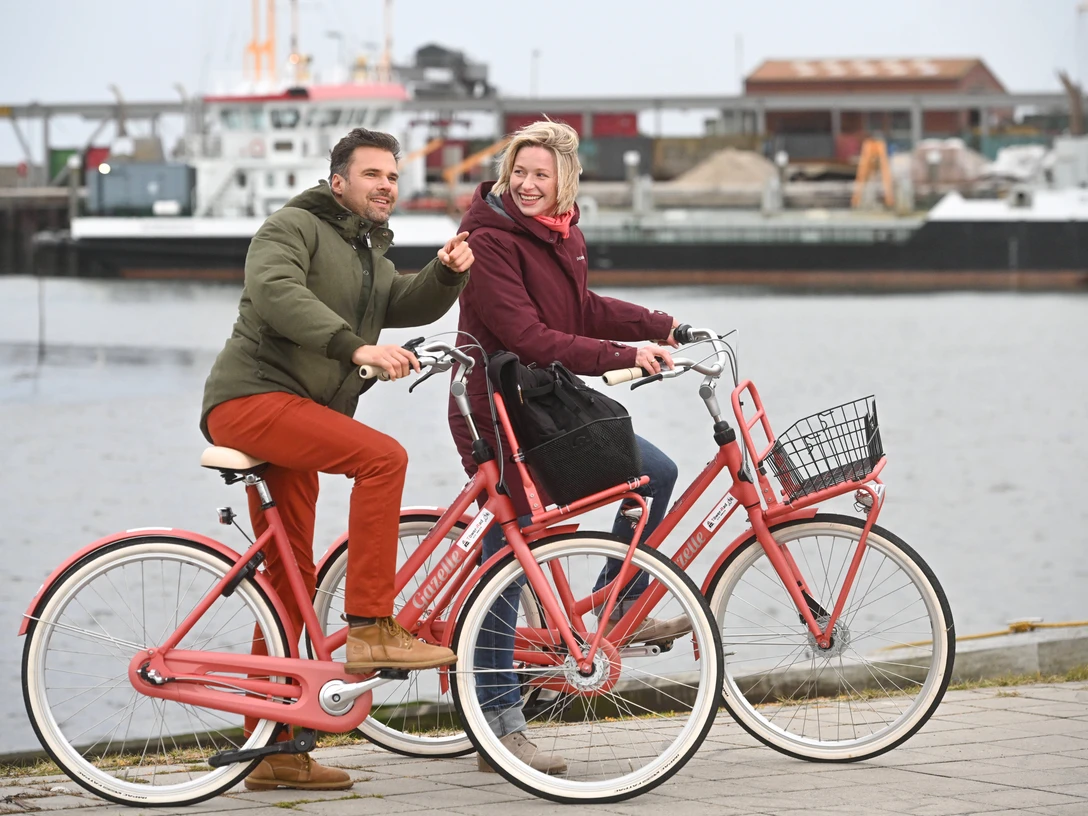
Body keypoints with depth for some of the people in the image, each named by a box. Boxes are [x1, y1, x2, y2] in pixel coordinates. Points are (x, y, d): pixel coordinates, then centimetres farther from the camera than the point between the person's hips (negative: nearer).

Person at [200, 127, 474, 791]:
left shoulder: (369, 255, 25)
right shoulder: (295, 227, -4)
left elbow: (410, 306, 11)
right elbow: (277, 292, -23)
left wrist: (448, 272, -10)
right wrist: (356, 347, -34)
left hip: (297, 415, 9)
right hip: (254, 398, -9)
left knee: (291, 579, 8)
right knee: (383, 456, -26)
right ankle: (370, 629, -26)